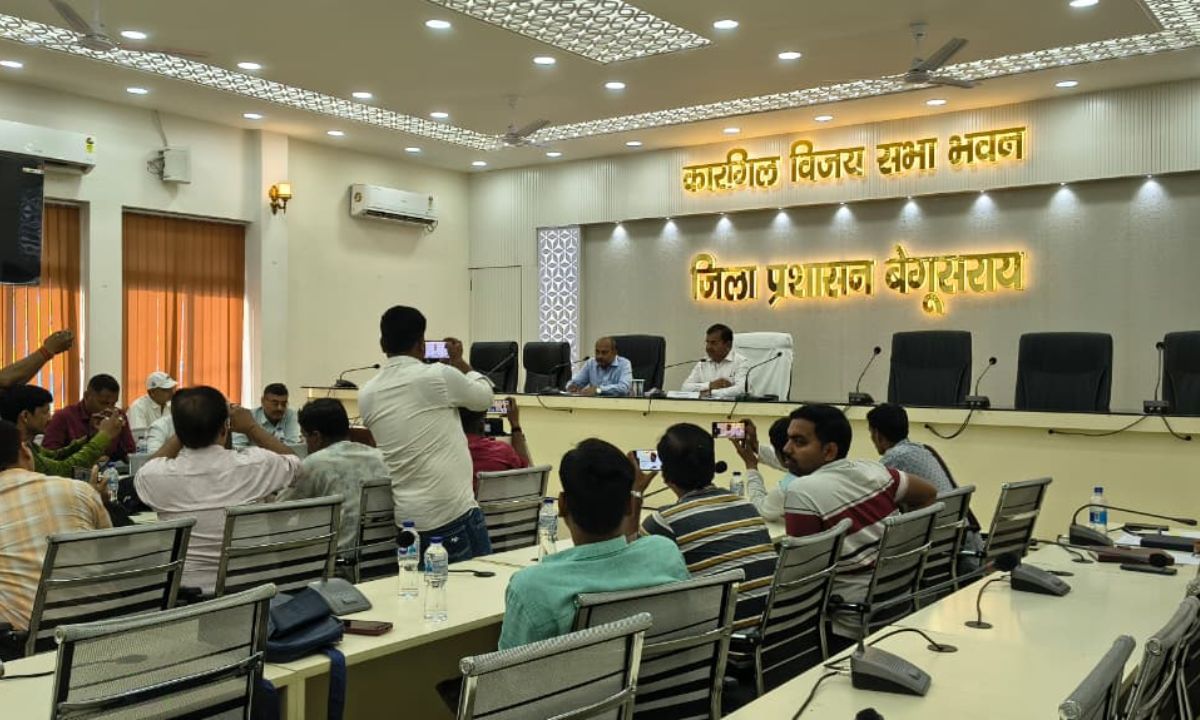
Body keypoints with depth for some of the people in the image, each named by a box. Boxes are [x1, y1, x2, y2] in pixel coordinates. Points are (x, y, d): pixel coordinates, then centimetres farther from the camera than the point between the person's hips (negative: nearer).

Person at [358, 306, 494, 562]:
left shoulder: (366, 394, 6)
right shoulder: (438, 376, -11)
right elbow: (484, 397, 8)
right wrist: (459, 361, 25)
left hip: (407, 518, 6)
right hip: (453, 512, -6)